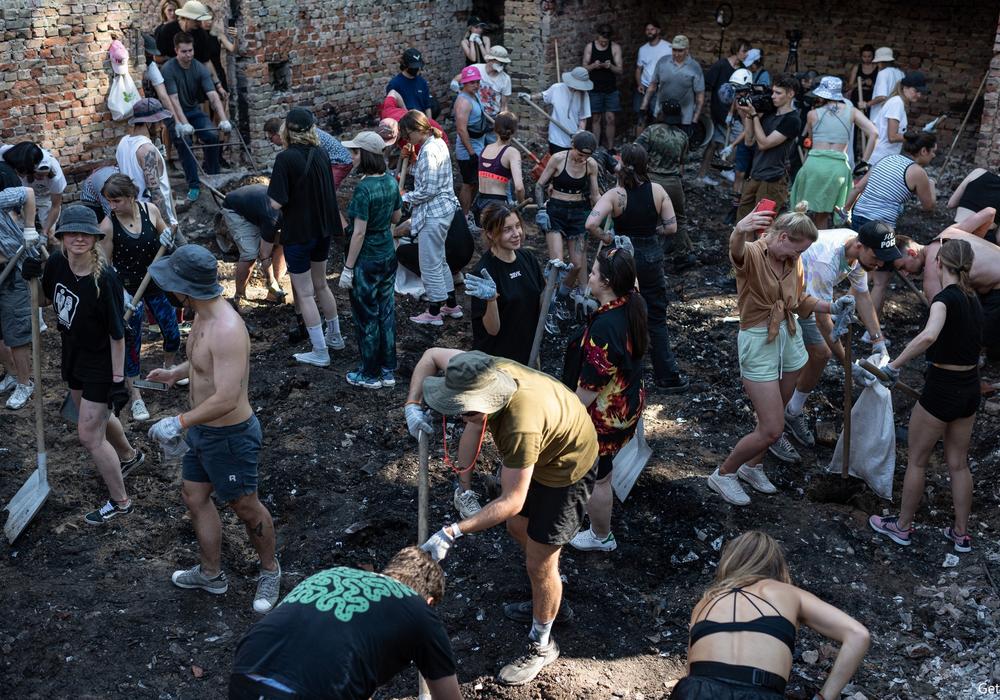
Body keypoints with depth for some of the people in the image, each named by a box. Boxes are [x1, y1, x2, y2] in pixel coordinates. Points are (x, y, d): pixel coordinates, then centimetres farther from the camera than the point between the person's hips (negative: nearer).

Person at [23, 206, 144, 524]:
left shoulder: (105, 279, -29)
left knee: (89, 435, 1)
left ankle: (120, 501, 22)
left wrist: (118, 381, -20)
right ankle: (129, 455, 58)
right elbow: (44, 301, 10)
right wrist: (32, 279, -10)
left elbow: (117, 335, -22)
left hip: (101, 363, -7)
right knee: (98, 416, 28)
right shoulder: (56, 263, -10)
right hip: (73, 354, 7)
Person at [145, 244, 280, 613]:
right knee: (194, 497, 22)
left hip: (229, 436, -10)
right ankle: (212, 574, 42)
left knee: (245, 507, 11)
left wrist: (180, 422, -29)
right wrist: (177, 372, 10)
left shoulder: (226, 329, -32)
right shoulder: (204, 314, -1)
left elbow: (226, 398, -36)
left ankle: (270, 571, 36)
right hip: (201, 430, 10)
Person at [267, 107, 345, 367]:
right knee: (320, 284, 24)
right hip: (323, 229, 6)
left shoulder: (286, 158, -19)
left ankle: (320, 352, 8)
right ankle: (335, 336, 37)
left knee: (305, 293, 4)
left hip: (298, 234, -6)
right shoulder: (320, 154, 0)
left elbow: (276, 202, -20)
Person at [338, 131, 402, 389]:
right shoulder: (391, 181, 0)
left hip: (367, 261, -7)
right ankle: (388, 370, 26)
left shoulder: (364, 188, -22)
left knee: (367, 318, 6)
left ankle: (370, 375, 19)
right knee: (386, 312, 16)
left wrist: (348, 268, -16)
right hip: (388, 256, 8)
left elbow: (359, 233, -22)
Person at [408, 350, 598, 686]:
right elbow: (432, 355, -8)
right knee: (518, 527, 24)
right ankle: (547, 603, 47)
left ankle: (541, 646, 26)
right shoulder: (487, 369, -25)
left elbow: (511, 502, -36)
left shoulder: (521, 427, -44)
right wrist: (412, 405, -21)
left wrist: (453, 532, -37)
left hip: (567, 469, -8)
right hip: (539, 452, 8)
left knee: (539, 561, 2)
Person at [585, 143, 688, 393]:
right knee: (656, 318, 13)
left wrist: (607, 238, -11)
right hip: (652, 259, 3)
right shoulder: (657, 190, -6)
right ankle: (668, 376, 15)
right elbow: (671, 227, -4)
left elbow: (591, 224, -28)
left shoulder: (615, 195, -15)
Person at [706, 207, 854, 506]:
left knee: (775, 416, 18)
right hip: (758, 343, -7)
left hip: (790, 338, 7)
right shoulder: (752, 253, -19)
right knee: (772, 429, -5)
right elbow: (737, 252, -45)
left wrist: (832, 307, -2)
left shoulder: (793, 261, 2)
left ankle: (753, 466, 42)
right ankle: (723, 475, 15)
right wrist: (740, 232, -69)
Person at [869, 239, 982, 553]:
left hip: (942, 388, -7)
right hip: (970, 389, 8)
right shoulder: (973, 300, 7)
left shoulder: (946, 297, -19)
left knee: (916, 460, 9)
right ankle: (961, 533, 26)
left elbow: (928, 336, -39)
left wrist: (894, 365, -31)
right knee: (958, 462, 17)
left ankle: (902, 526, 22)